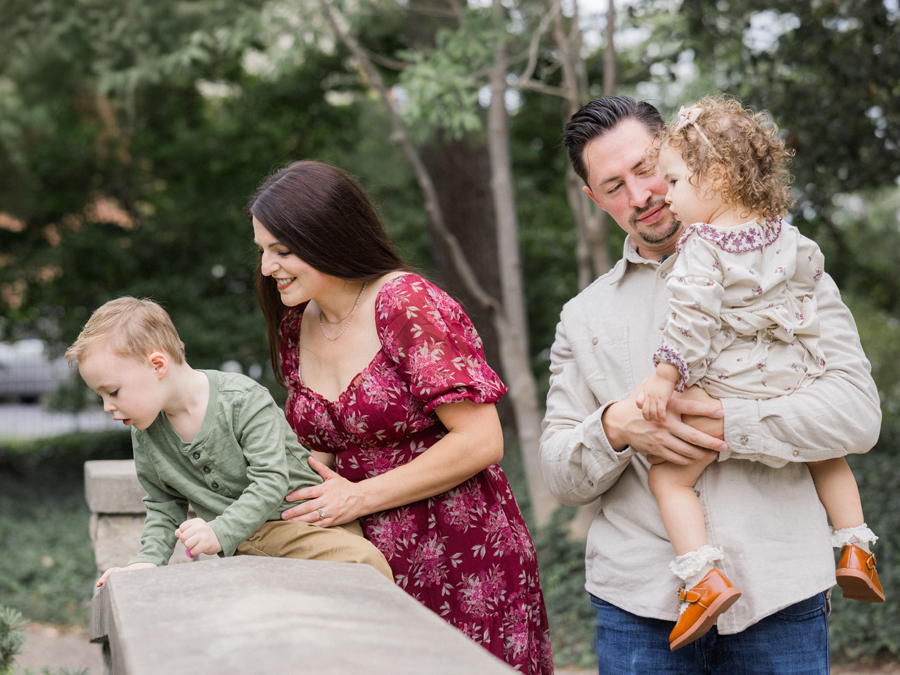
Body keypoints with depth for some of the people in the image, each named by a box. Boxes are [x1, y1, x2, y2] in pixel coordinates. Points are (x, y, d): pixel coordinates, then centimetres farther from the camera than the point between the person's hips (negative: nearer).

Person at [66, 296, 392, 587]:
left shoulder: (244, 400, -14)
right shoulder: (144, 435, 5)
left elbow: (271, 481, -19)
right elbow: (163, 505, 17)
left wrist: (220, 532, -30)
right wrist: (148, 559, -1)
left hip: (297, 513, -5)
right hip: (241, 545, 5)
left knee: (365, 561, -33)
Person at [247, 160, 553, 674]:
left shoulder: (407, 304, -14)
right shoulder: (295, 326, 8)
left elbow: (481, 442, -18)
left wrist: (359, 497, -14)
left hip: (461, 563, -6)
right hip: (368, 564, 6)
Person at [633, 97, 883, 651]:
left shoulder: (701, 250, -13)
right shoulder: (786, 237, 7)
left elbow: (692, 323, -19)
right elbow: (812, 269, 24)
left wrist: (664, 378, -15)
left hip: (730, 393, -7)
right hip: (796, 383, 7)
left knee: (669, 478, 0)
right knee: (828, 454, 32)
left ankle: (706, 576, -13)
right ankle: (856, 549, 30)